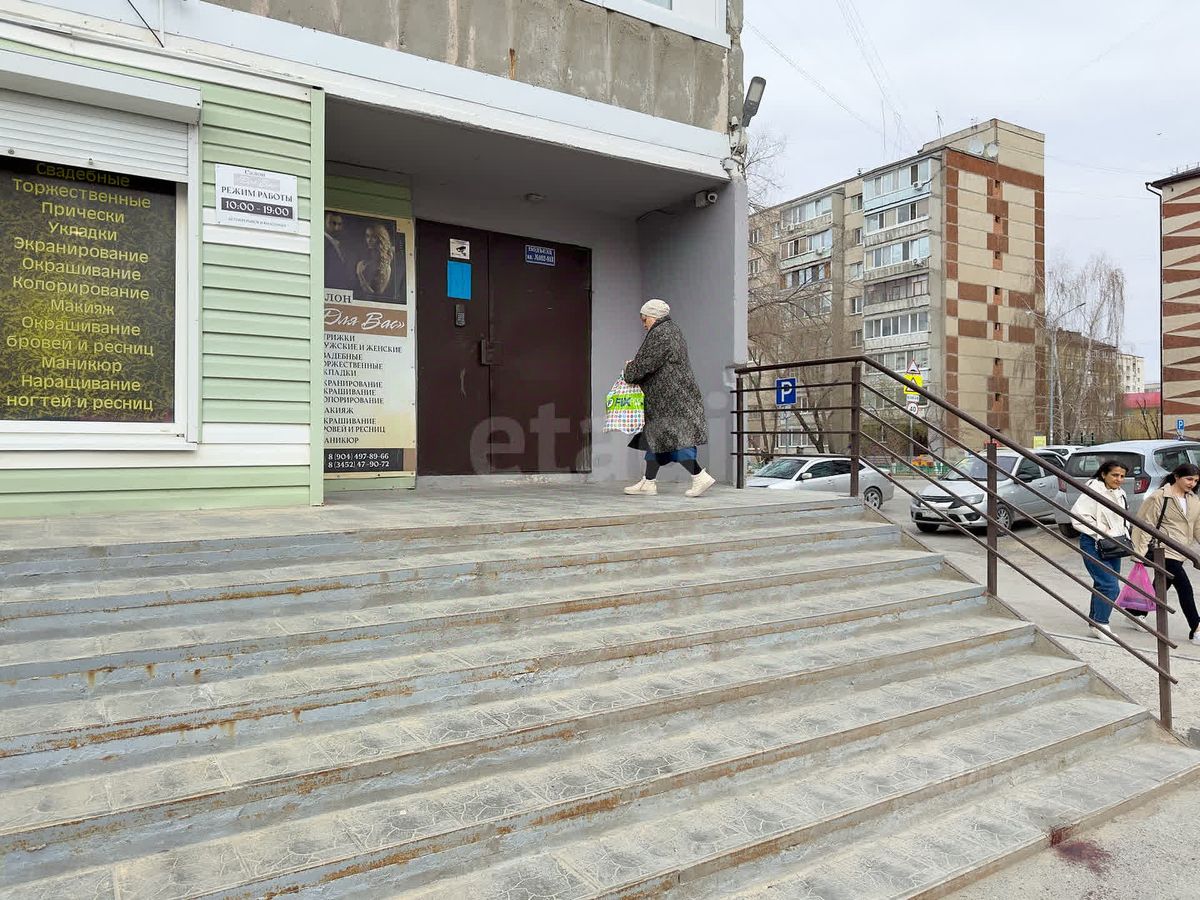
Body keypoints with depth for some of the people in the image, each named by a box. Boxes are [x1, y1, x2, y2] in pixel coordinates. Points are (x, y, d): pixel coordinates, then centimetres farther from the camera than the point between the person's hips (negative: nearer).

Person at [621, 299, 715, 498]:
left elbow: (645, 363, -15)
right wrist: (635, 365, 12)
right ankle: (648, 482, 16)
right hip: (672, 395, 11)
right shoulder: (673, 331, 19)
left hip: (670, 396, -11)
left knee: (670, 437, -10)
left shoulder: (659, 334, -13)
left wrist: (629, 371, 5)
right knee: (656, 435, 12)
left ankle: (701, 477, -11)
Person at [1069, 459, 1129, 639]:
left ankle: (1094, 621, 24)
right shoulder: (1093, 491, -15)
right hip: (1095, 545, -8)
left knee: (1102, 585, 13)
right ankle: (1100, 624, -3)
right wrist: (1099, 534, -19)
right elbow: (1079, 516, -20)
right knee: (1110, 586, -13)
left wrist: (1124, 536, 8)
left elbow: (1123, 520, 24)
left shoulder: (1120, 494, 12)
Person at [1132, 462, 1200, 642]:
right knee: (1184, 588, -11)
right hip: (1163, 551, -8)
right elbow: (1146, 525, -11)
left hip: (1179, 553, 8)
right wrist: (1141, 551, -13)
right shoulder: (1159, 497, -11)